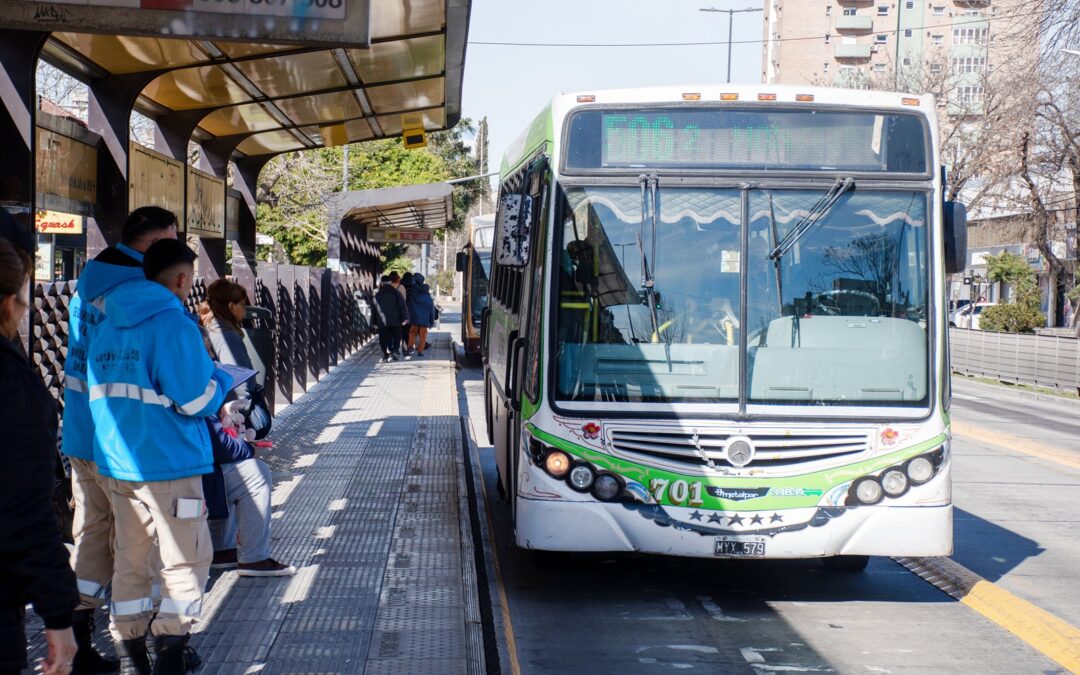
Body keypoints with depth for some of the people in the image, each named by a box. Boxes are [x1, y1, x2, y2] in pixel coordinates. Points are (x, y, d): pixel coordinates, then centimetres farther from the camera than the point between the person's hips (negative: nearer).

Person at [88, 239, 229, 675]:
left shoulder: (107, 325, 9)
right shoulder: (174, 324, -15)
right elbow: (196, 401, -16)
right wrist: (222, 381, 4)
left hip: (115, 462, 7)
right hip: (169, 463, -7)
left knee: (130, 557, 14)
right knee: (187, 559, 5)